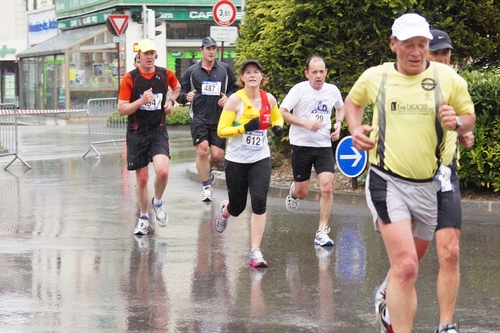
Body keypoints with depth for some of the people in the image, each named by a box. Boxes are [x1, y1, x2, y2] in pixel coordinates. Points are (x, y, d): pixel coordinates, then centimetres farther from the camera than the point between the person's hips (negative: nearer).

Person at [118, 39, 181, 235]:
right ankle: (143, 218, 23)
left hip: (158, 131, 1)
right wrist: (141, 101, -21)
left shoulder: (165, 75, 2)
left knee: (162, 171, -21)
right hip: (137, 132, -1)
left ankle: (157, 203, 9)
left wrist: (170, 101, 8)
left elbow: (177, 87, 26)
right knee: (142, 178, 5)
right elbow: (121, 109, -8)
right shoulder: (130, 78, -6)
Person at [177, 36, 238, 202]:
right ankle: (206, 187, -2)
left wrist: (228, 98, -4)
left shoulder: (225, 69, 8)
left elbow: (235, 88, 16)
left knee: (217, 155, -4)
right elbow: (179, 93, 8)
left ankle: (208, 169, 34)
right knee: (202, 150, -17)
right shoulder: (192, 71, 5)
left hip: (219, 118, 1)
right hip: (199, 118, -1)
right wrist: (186, 96, -15)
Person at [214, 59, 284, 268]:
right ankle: (225, 210, 50)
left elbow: (277, 118, 21)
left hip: (261, 159, 2)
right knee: (237, 207, 10)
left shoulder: (269, 99, 0)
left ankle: (255, 252, -11)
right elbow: (221, 131, -12)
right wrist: (244, 128, -25)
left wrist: (277, 126, -2)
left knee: (259, 202, -17)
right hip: (236, 161, -2)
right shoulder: (236, 100, -11)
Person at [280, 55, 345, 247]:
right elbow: (282, 112, -12)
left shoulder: (333, 91, 4)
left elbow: (340, 108, 24)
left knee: (327, 187, -14)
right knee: (302, 192, 5)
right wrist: (306, 123, -21)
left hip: (324, 146, 2)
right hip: (301, 145, -2)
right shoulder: (299, 90, -9)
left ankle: (322, 232, -5)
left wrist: (338, 123, 5)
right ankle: (293, 192, 45)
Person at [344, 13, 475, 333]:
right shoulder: (374, 77, 0)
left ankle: (387, 301, 51)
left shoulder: (447, 77, -2)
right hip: (387, 182, -3)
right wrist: (356, 129, 3)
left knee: (409, 263, 21)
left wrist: (457, 122, -14)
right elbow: (352, 101, 21)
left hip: (429, 185, 3)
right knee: (405, 265, -21)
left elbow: (470, 117, 9)